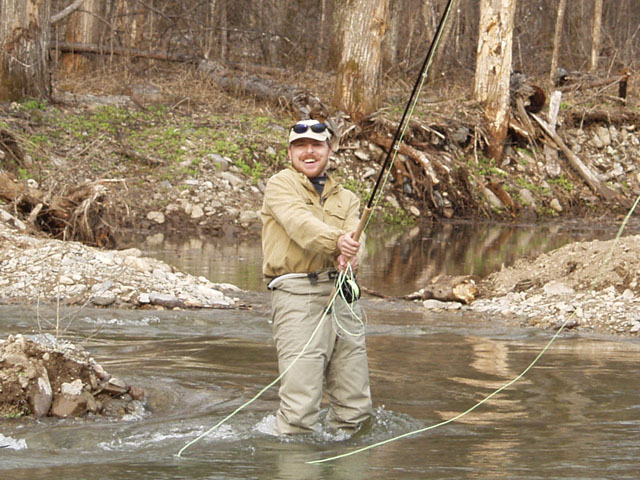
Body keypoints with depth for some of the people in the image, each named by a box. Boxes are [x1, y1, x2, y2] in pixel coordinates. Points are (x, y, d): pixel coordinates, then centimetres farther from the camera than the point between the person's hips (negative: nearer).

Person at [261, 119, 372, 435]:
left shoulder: (345, 198, 23)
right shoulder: (280, 184, 7)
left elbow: (354, 235, 3)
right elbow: (299, 222, -14)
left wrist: (351, 255, -22)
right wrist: (336, 241, -33)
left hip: (342, 293, 6)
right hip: (297, 293, -6)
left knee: (355, 406, 6)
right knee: (301, 405, -14)